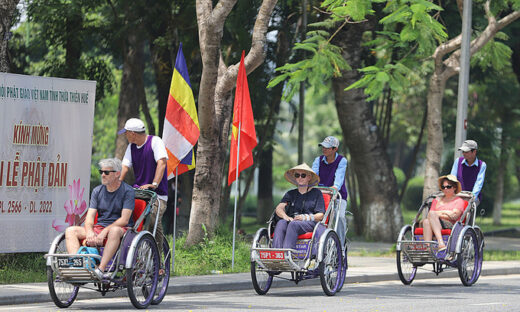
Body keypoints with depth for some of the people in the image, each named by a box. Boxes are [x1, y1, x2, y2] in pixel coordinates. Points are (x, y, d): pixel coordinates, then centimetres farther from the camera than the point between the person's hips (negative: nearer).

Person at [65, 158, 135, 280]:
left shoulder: (127, 191, -3)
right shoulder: (97, 191, 14)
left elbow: (124, 219, -12)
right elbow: (90, 216, 6)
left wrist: (104, 232, -23)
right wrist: (89, 232, -17)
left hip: (121, 229, -5)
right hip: (99, 227, 5)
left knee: (114, 230, -41)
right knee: (70, 231, -16)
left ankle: (101, 269, -50)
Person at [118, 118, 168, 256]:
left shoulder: (155, 141, -7)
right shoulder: (131, 146, 13)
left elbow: (162, 163, -18)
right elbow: (125, 166, 5)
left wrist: (154, 184, -30)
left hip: (157, 193, -6)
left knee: (154, 221, -22)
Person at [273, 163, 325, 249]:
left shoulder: (316, 193, 14)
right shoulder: (290, 194, 25)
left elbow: (320, 215, 4)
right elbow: (279, 208, 10)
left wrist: (306, 217, -15)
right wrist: (285, 216, -14)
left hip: (310, 224, -3)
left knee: (293, 224, -36)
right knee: (281, 223, -32)